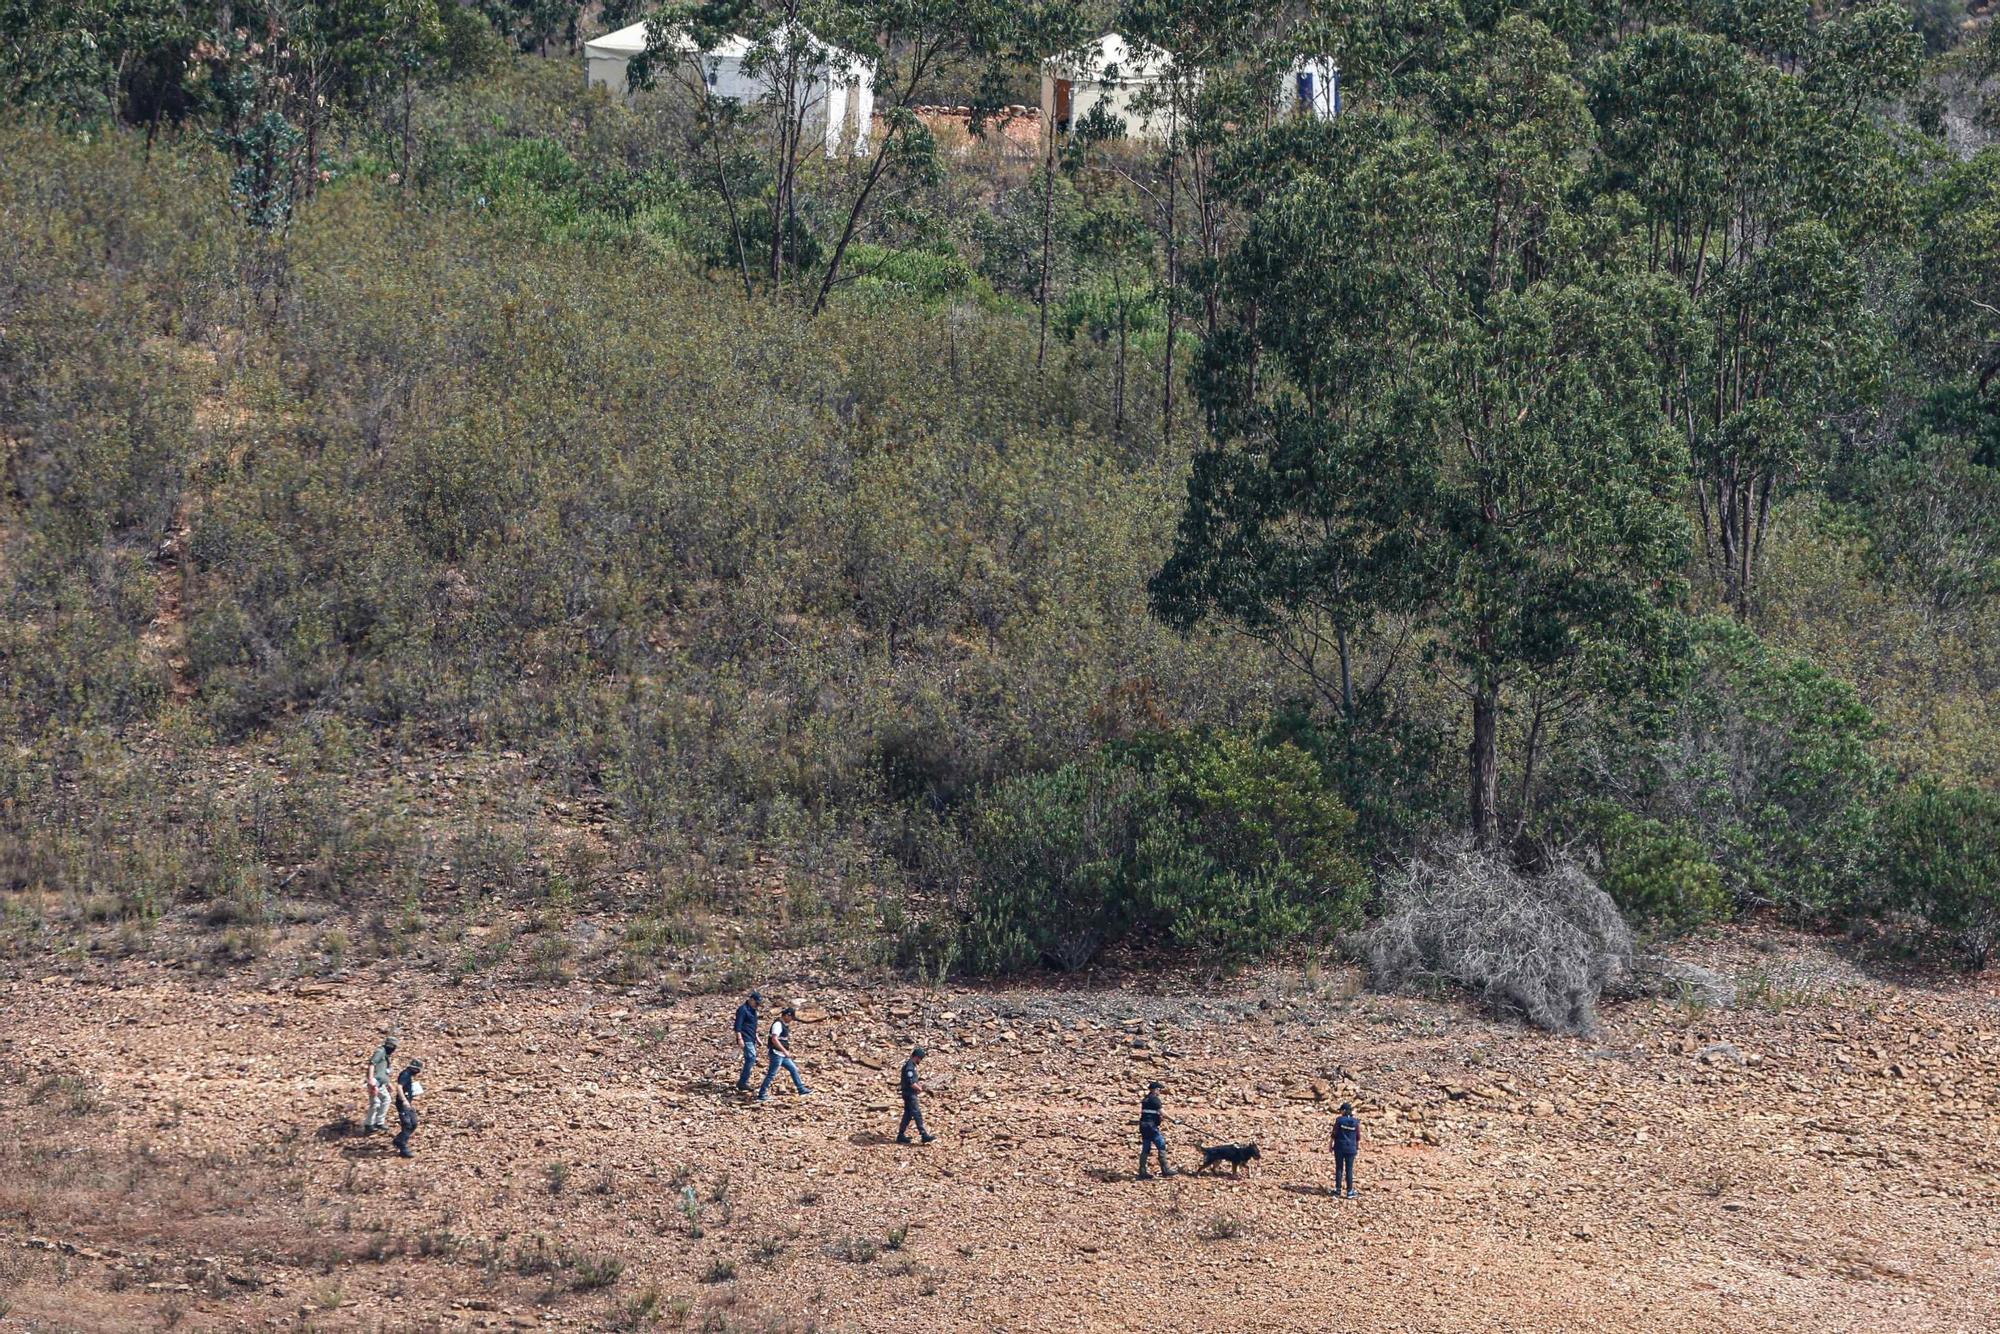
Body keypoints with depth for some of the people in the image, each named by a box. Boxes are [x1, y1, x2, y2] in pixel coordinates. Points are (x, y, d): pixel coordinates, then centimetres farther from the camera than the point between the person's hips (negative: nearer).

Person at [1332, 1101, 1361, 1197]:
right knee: (1349, 1170, 5)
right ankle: (1350, 1191, 5)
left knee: (1339, 1168, 9)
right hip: (1351, 1148, 1)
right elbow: (1358, 1136, 2)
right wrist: (1358, 1147, 15)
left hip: (1339, 1147, -1)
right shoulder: (1356, 1121, -3)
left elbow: (1334, 1134, -6)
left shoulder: (1339, 1120, -9)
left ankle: (1338, 1189, 13)